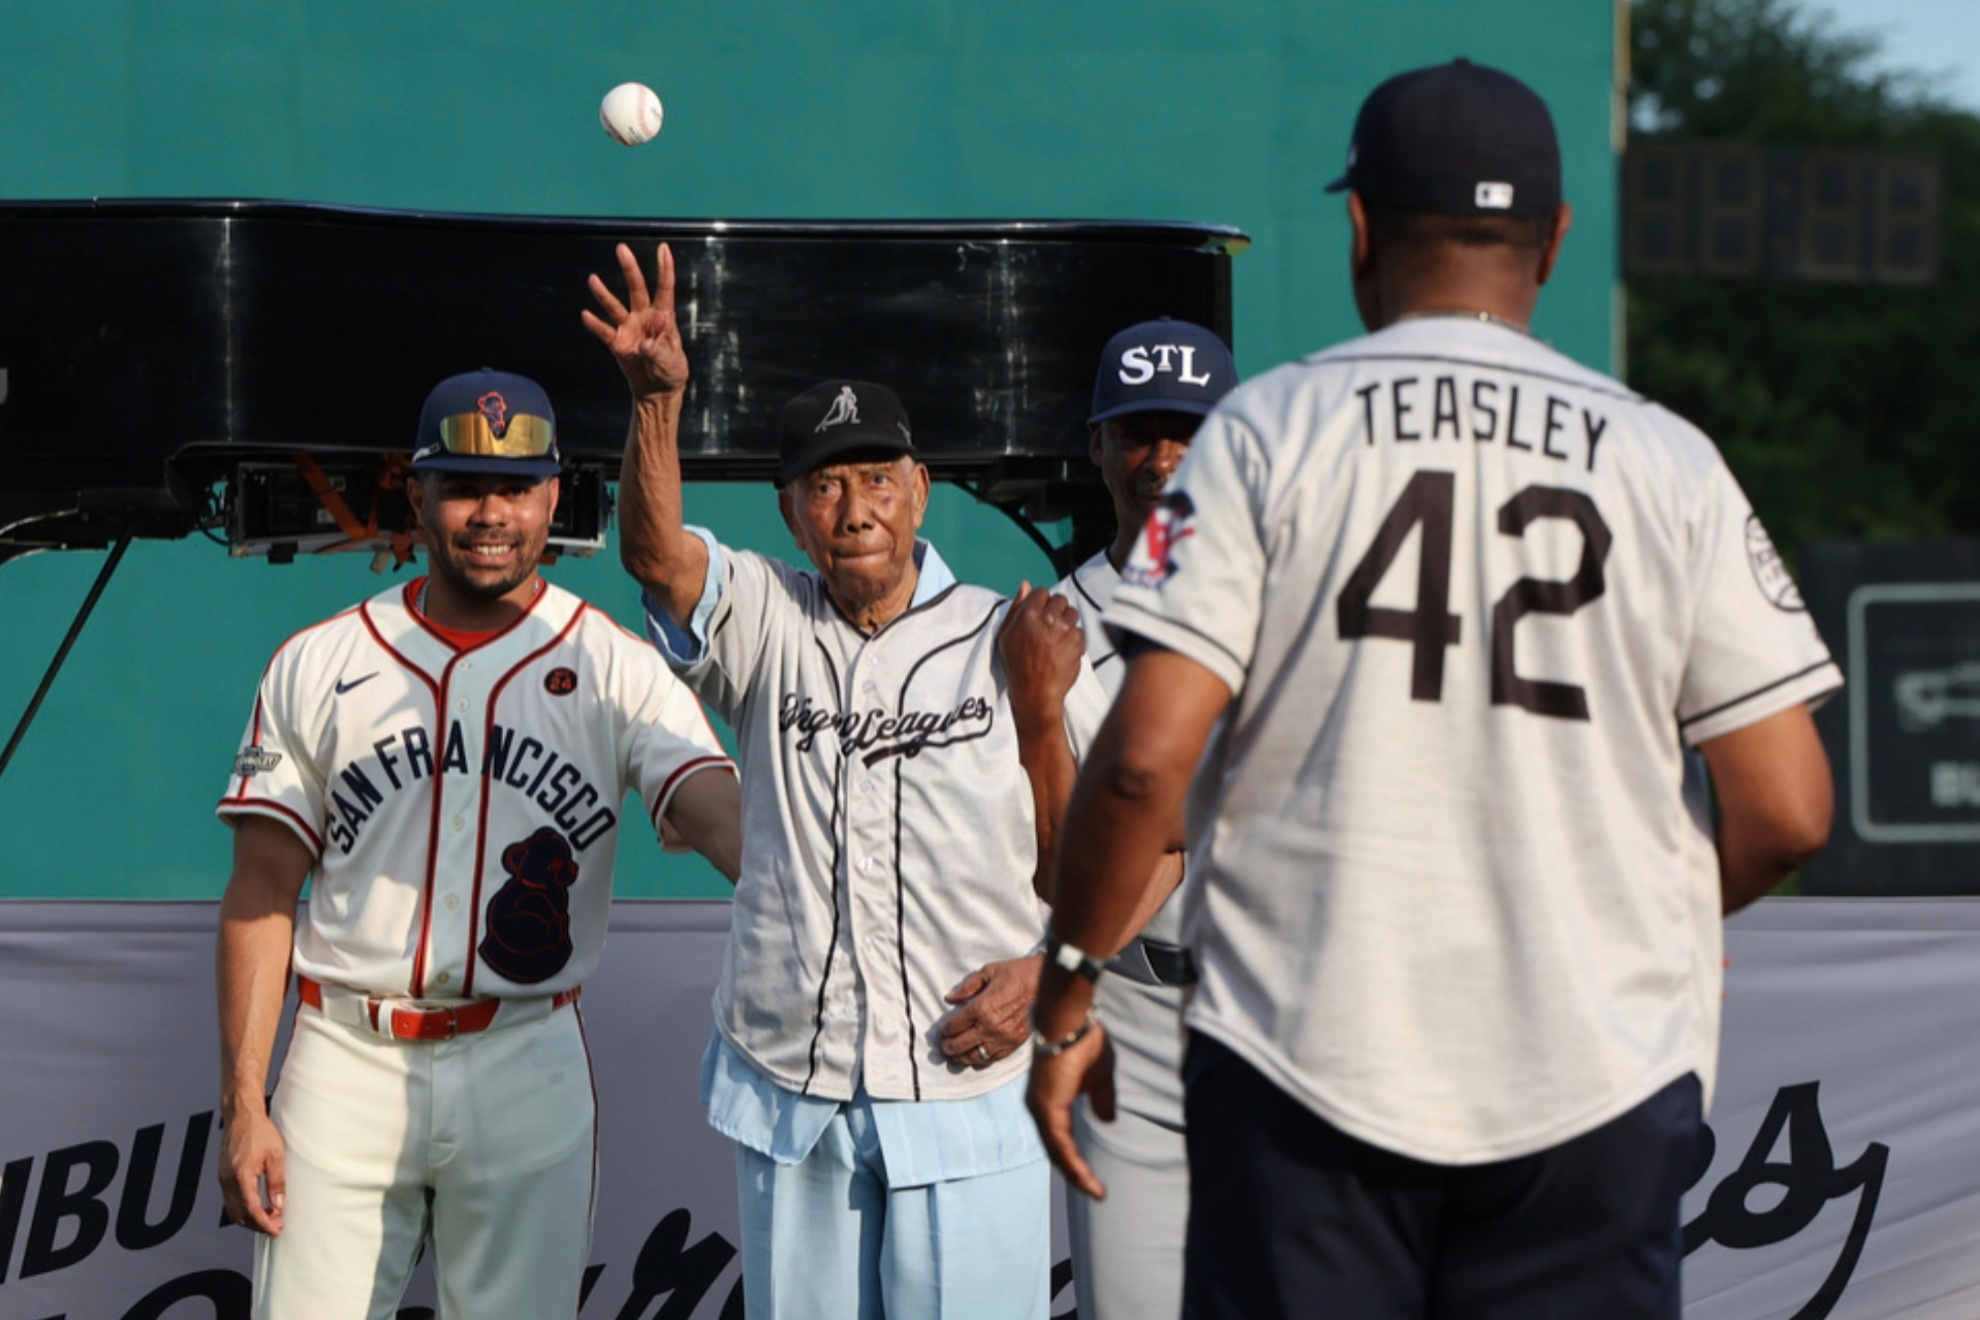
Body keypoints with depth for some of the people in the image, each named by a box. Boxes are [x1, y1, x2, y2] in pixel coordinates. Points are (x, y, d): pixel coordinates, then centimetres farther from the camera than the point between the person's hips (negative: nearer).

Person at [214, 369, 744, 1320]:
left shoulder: (616, 670, 0)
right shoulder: (316, 667, 5)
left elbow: (720, 814, -16)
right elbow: (262, 895, 5)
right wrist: (242, 1107, -2)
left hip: (527, 1067, -1)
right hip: (346, 1063, 1)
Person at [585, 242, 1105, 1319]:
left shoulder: (1011, 644, 3)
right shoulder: (765, 621, 6)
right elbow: (655, 552, -15)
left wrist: (1046, 967, -12)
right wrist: (656, 397, -30)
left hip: (966, 1084, -2)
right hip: (790, 1089, 2)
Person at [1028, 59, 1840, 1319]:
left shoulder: (1271, 429, 0)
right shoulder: (1669, 462, 4)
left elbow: (1146, 758, -9)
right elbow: (1787, 812, 2)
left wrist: (1067, 998, 4)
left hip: (1306, 1064, -1)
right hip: (1602, 1077, 1)